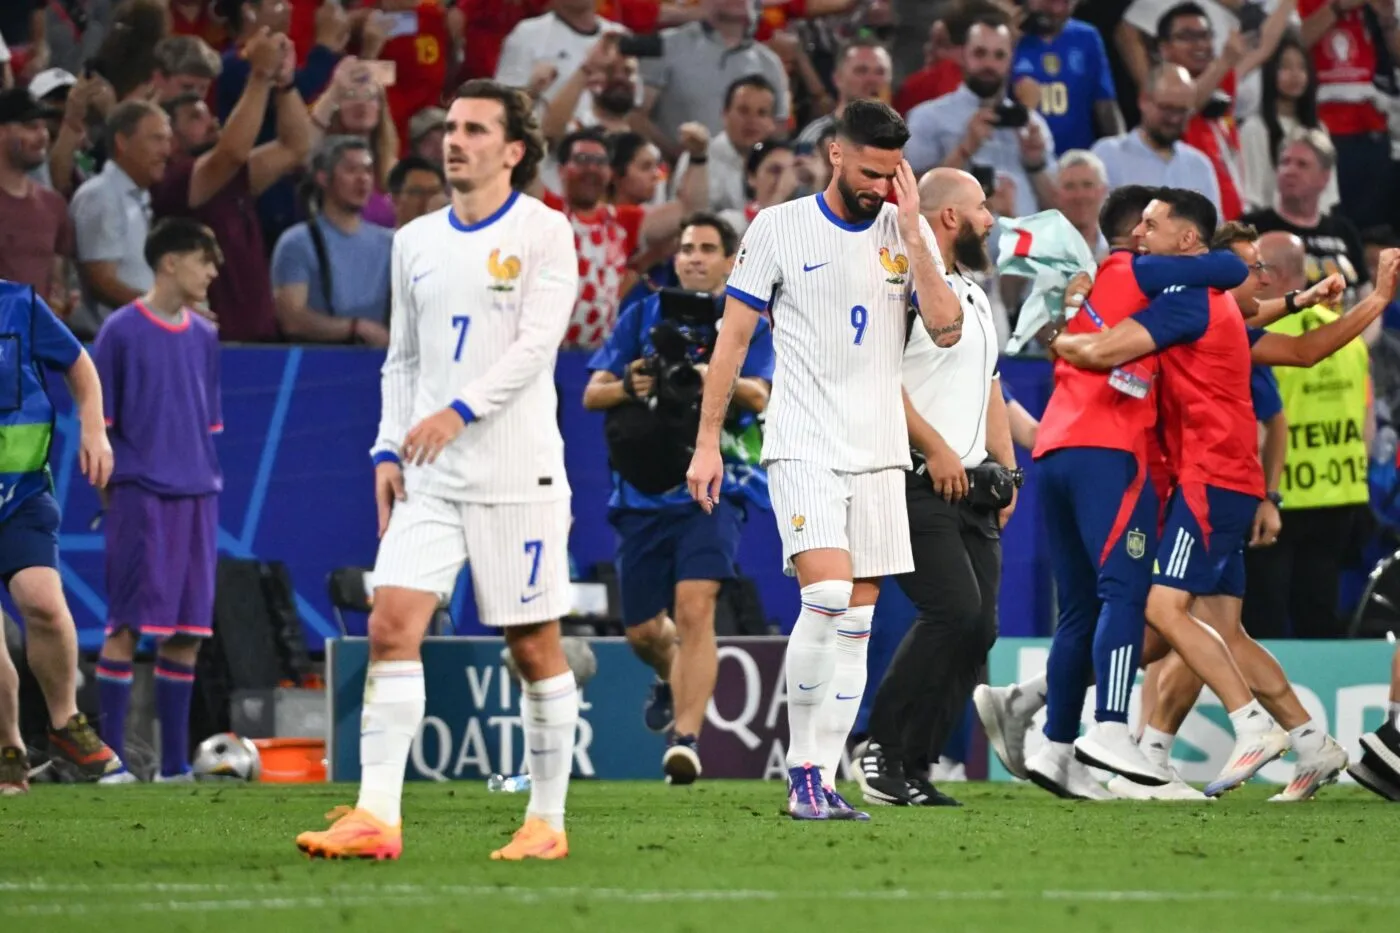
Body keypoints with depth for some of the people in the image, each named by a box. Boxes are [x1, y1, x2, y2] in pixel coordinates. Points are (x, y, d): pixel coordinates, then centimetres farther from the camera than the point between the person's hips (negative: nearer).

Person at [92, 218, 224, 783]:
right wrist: (108, 482, -7)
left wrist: (207, 479, 15)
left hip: (196, 497, 6)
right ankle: (111, 756, -4)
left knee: (188, 630, 5)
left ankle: (175, 762, 10)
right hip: (140, 494, -6)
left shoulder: (203, 338, 14)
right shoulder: (122, 331, -3)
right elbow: (98, 419, -2)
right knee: (128, 624, -7)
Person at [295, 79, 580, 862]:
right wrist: (389, 449, 8)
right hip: (429, 477, 5)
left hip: (517, 474, -5)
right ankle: (377, 817, -14)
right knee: (392, 625, -10)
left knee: (535, 645, 1)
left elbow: (537, 341, -14)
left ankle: (548, 821, 12)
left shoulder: (543, 233, -3)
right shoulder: (417, 241, 14)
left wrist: (462, 410, -24)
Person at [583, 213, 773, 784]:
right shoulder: (643, 317, 11)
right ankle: (673, 678, 44)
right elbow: (592, 394, 7)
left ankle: (686, 738, -26)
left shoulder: (746, 323, 5)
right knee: (642, 631, 9)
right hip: (643, 492, 4)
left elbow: (758, 395, -12)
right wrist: (627, 386, -15)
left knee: (694, 607, -23)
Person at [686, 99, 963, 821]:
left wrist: (910, 233, -8)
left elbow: (946, 328, -4)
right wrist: (708, 441, -3)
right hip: (803, 448, -4)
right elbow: (732, 338, 2)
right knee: (827, 595, -21)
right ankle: (802, 768, -9)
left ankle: (819, 782, 8)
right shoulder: (780, 227, -2)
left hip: (879, 453, 4)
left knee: (856, 622, 3)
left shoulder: (909, 233, 8)